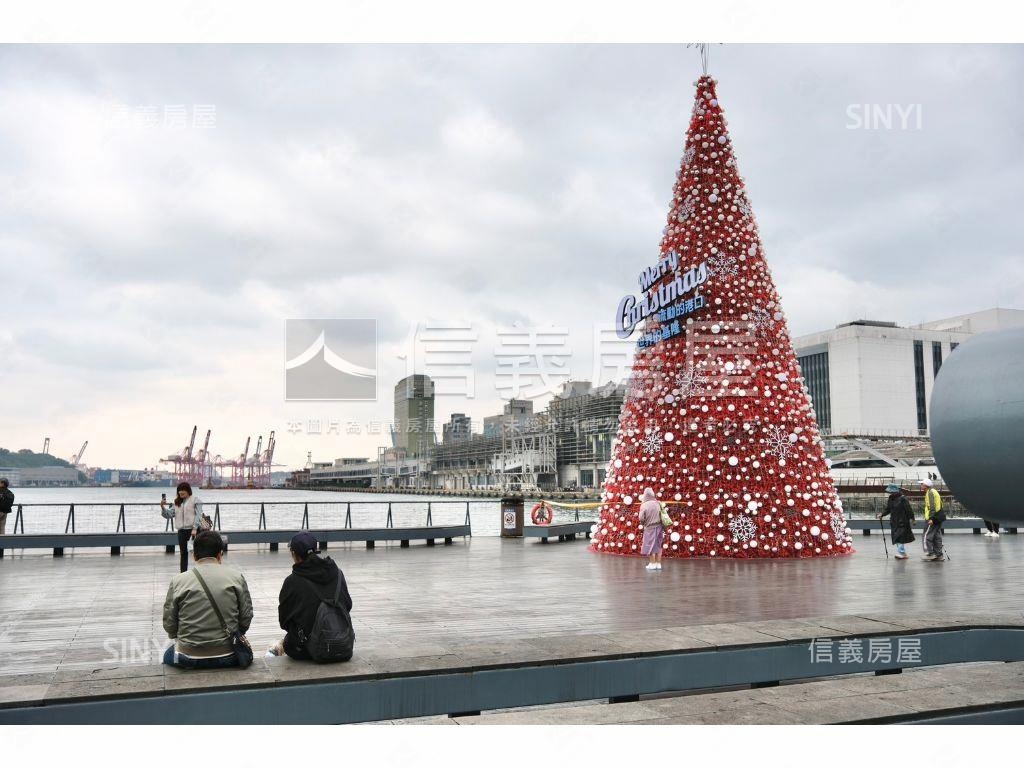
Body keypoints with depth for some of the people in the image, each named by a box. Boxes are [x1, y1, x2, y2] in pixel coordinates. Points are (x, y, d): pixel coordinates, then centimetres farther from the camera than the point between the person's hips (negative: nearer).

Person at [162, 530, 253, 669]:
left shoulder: (178, 581, -5)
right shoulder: (237, 577, -5)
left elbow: (169, 624, -1)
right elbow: (246, 619, -1)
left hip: (189, 659, 0)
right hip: (228, 657, 0)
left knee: (168, 655, 33)